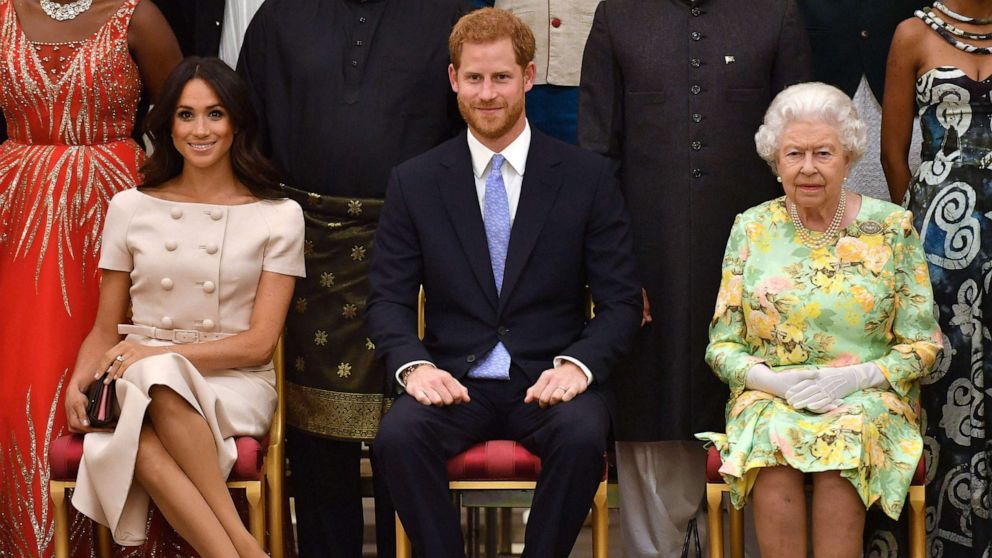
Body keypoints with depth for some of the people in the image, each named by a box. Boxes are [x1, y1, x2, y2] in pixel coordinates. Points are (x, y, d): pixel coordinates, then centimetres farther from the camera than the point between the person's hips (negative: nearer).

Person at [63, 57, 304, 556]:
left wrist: (159, 353, -12)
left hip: (235, 387, -2)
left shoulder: (278, 216, 6)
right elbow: (105, 331, 16)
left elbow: (259, 342, 0)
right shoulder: (130, 208, 13)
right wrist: (78, 383, -6)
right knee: (144, 446, -36)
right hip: (139, 383, 2)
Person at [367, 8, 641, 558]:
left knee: (582, 435, -33)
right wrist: (413, 364, -15)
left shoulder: (587, 177, 3)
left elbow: (621, 301, 2)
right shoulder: (414, 182, 6)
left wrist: (578, 365, -16)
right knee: (398, 434, -31)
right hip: (455, 381, 1)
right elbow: (388, 298, 5)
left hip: (549, 381, 0)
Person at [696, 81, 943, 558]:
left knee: (846, 438, -34)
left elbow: (923, 345, 3)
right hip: (769, 398, 1)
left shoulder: (892, 228, 4)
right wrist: (771, 379, -12)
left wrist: (857, 377, -14)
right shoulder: (752, 229, 8)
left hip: (868, 398, -1)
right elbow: (722, 344, 8)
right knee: (773, 437, -32)